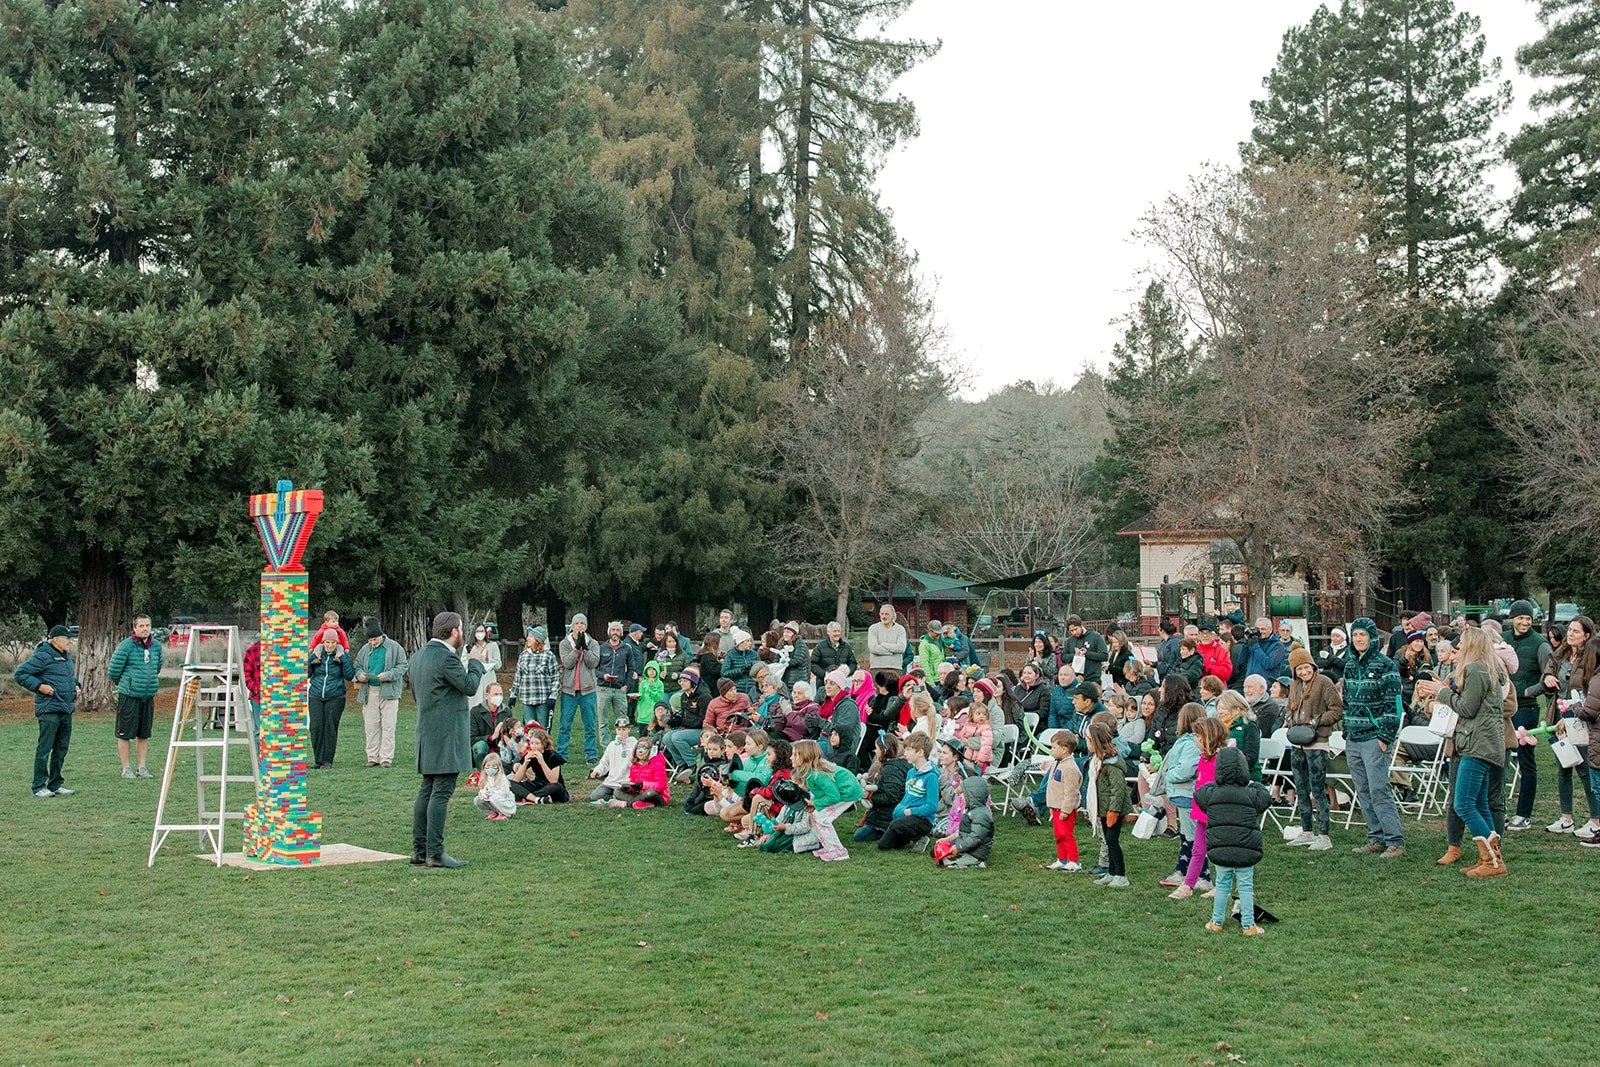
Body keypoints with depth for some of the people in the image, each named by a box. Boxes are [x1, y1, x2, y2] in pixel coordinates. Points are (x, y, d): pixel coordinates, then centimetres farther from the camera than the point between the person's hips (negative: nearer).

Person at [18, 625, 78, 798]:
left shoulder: (67, 656, 16)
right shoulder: (43, 656, -11)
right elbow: (20, 673, -11)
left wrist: (76, 685, 17)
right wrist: (39, 686, -17)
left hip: (67, 710, 8)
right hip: (49, 710, -8)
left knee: (61, 749, 11)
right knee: (44, 749, -5)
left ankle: (56, 785, 19)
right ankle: (39, 787, -1)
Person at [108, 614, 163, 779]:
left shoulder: (156, 645, 7)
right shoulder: (126, 645, -11)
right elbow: (114, 670, -6)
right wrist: (123, 685, 7)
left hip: (148, 696, 5)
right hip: (128, 697, -5)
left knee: (144, 734, 11)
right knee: (125, 734, 3)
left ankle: (142, 767, 19)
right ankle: (126, 768, 11)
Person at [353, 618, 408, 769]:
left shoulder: (394, 647, -2)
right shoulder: (365, 649, 11)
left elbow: (402, 666, -2)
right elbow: (357, 665, 19)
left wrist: (388, 675, -17)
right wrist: (359, 675, -4)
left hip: (388, 691, -4)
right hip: (369, 692, 4)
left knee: (388, 726, -3)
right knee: (371, 726, 5)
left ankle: (386, 758, 1)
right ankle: (372, 758, 11)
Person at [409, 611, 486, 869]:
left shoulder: (419, 657, 13)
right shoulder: (446, 658, -16)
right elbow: (470, 686, -14)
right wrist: (476, 663, 2)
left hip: (427, 734, 9)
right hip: (446, 734, -9)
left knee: (427, 790, 12)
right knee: (441, 792, -8)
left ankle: (419, 851, 14)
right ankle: (435, 853, -9)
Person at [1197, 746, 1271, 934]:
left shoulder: (1211, 794, -5)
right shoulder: (1251, 795, -9)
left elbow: (1198, 794, 15)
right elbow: (1266, 798, 10)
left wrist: (1215, 784, 23)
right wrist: (1253, 784, 26)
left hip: (1220, 850, 2)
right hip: (1245, 851, -2)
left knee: (1222, 885, 16)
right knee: (1246, 887, 8)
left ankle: (1217, 922, 23)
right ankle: (1248, 925, 12)